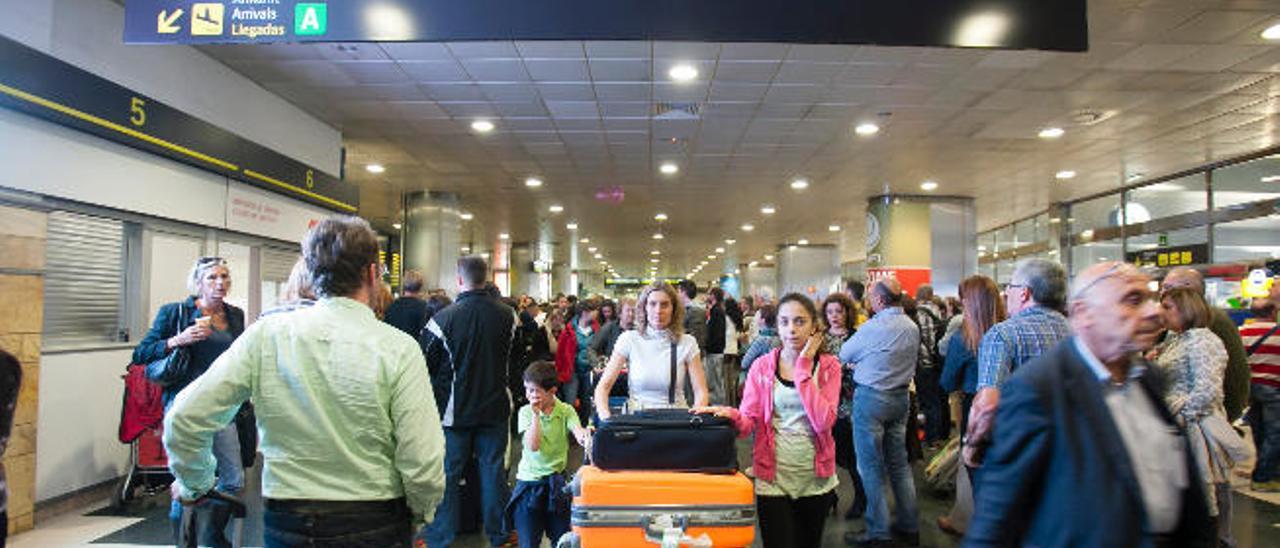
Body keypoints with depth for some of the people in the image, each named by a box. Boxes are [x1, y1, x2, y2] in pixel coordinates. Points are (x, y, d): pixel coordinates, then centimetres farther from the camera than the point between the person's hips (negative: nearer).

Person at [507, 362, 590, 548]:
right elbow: (532, 446, -15)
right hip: (529, 480, 0)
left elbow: (577, 430, -24)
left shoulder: (566, 411, -3)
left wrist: (584, 437, -46)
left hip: (557, 481, 0)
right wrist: (536, 414, -18)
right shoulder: (526, 412, -4)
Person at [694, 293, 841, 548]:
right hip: (774, 476, -1)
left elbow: (823, 422, -16)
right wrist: (730, 415, -28)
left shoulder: (828, 366, -2)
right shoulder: (762, 367, -2)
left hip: (816, 477, 1)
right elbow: (747, 421, -6)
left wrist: (803, 368, -16)